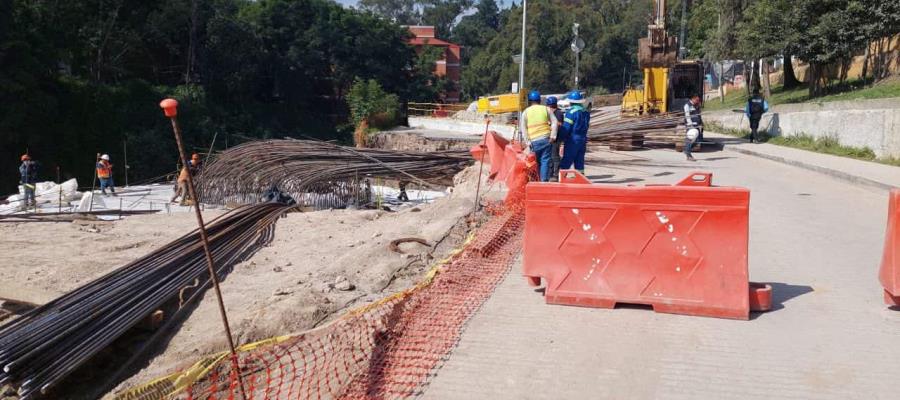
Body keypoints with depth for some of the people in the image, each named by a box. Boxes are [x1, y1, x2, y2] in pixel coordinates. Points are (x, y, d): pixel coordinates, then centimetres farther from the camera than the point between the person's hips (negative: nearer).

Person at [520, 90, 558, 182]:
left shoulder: (526, 111, 5)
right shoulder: (546, 109, 7)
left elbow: (523, 128, 1)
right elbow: (554, 123, 2)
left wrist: (528, 140, 3)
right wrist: (552, 136, 1)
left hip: (534, 141, 0)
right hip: (546, 139, 0)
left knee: (537, 161, 12)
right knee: (545, 160, 1)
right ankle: (544, 180, -7)